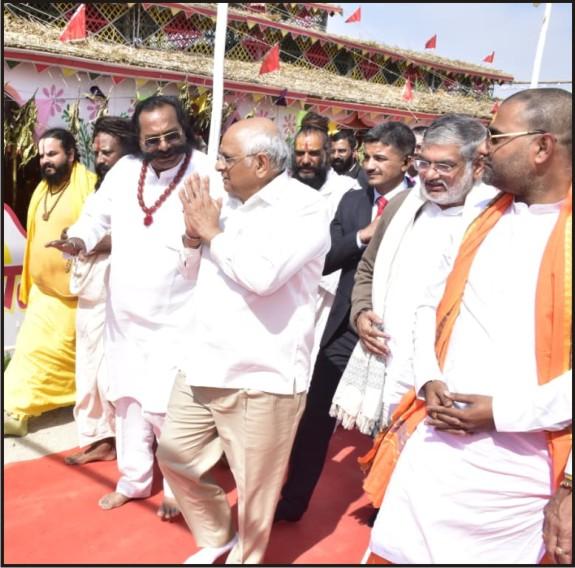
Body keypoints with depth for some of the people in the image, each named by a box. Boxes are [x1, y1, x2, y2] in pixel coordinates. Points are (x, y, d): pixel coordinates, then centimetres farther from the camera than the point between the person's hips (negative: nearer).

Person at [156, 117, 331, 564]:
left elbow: (262, 274, -28)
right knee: (175, 454, 19)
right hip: (204, 364, 8)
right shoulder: (230, 203, 9)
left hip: (261, 376, -7)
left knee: (255, 487, 8)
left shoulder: (305, 206, -13)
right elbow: (195, 271, 18)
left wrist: (213, 231, -13)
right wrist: (194, 234, -3)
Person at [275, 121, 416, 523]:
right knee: (315, 417, 8)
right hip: (345, 326, 4)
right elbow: (324, 260, 0)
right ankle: (293, 501, 26)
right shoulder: (352, 201, 6)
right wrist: (362, 236, -14)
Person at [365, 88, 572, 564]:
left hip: (516, 464, -5)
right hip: (436, 443, 5)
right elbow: (435, 304, 15)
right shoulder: (485, 218, 11)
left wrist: (504, 412, -16)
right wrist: (429, 379, -1)